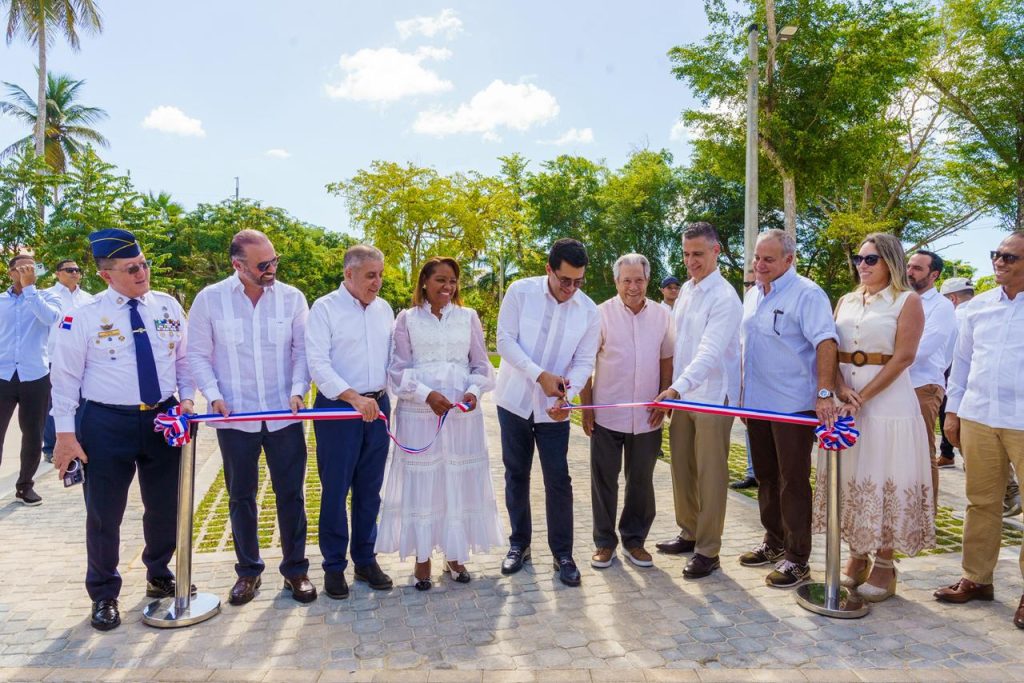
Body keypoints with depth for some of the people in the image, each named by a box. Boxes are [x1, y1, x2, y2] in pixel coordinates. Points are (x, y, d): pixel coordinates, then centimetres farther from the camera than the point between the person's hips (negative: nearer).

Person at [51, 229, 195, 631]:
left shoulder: (168, 307, 2)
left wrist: (186, 398, -3)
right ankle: (104, 595, 29)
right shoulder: (84, 317, -8)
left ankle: (159, 575, 40)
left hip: (163, 418, 3)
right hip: (107, 424, -3)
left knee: (165, 507, 14)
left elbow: (184, 357, 10)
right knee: (104, 514, 7)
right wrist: (65, 433, -8)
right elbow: (66, 377, -5)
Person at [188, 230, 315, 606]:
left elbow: (302, 350, 2)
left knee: (291, 494, 6)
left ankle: (295, 569, 22)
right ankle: (248, 571, 28)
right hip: (235, 416, 0)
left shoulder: (292, 297, -2)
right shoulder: (210, 299, -3)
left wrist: (298, 389, -12)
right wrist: (214, 394, -9)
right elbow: (198, 354, 2)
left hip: (284, 415, 0)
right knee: (241, 496, 12)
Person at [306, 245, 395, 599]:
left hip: (377, 406, 5)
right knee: (335, 490, 3)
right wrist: (354, 398, -24)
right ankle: (334, 566, 18)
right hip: (337, 408, -5)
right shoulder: (324, 308, -6)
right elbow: (318, 364, -15)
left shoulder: (383, 308, 10)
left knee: (369, 490, 12)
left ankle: (365, 560, 25)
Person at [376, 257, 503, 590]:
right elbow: (398, 369, -2)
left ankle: (455, 555, 23)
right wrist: (427, 394, -15)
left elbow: (482, 365, 8)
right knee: (420, 482, 4)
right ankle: (422, 558, 18)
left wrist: (474, 390, -11)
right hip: (418, 413, -2)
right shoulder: (407, 318, 3)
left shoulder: (468, 317, 8)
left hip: (463, 413, 2)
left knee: (460, 482, 8)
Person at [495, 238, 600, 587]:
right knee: (516, 475, 12)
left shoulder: (589, 311, -6)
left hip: (553, 407, 0)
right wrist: (540, 375, -22)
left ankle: (563, 554, 15)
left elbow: (584, 362, -4)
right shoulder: (520, 291, -10)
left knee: (558, 480, 0)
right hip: (514, 400, 0)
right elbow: (505, 340, -11)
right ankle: (519, 543, 29)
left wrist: (566, 395, -23)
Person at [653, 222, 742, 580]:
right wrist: (673, 387, 10)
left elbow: (710, 352, -25)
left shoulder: (724, 297, -14)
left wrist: (677, 387, -36)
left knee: (710, 476, 1)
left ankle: (708, 550, 12)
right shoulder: (686, 290, 11)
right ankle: (689, 533, 31)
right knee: (682, 469, 15)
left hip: (712, 398, -7)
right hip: (681, 394, 7)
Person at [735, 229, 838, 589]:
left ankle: (797, 559, 10)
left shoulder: (807, 294, -13)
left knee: (793, 482, -1)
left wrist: (824, 393, -32)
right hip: (757, 404, 8)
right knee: (766, 477, 17)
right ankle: (774, 543, 31)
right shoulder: (752, 295, 12)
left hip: (793, 406, -8)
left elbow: (825, 342, -23)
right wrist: (744, 396, 17)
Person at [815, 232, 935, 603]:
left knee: (884, 479, 0)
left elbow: (903, 356, -11)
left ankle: (884, 565, 11)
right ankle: (857, 556, 21)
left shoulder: (908, 301, -1)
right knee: (850, 478, 8)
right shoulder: (845, 302, 14)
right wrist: (841, 389, -10)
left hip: (887, 401, -5)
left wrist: (863, 396, -17)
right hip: (843, 401, 5)